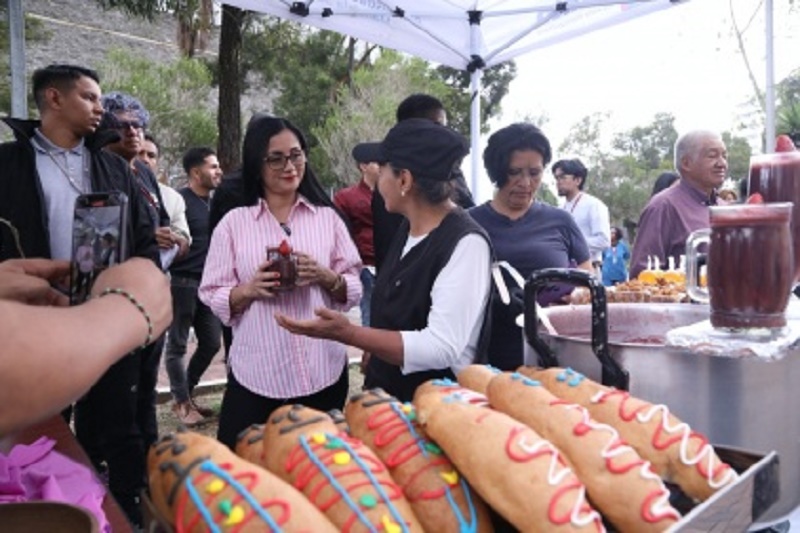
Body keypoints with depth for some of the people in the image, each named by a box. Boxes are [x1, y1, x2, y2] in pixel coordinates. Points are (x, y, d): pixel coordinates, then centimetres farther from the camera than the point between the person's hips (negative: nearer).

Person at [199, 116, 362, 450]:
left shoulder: (328, 217, 4)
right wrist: (249, 290, -17)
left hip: (323, 373, 1)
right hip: (256, 376, -1)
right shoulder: (234, 223, 2)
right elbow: (213, 299, 1)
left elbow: (354, 291, 5)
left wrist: (326, 278, -14)